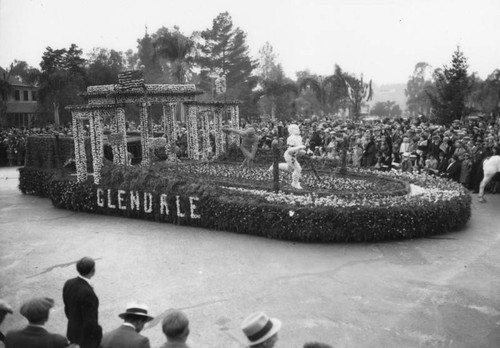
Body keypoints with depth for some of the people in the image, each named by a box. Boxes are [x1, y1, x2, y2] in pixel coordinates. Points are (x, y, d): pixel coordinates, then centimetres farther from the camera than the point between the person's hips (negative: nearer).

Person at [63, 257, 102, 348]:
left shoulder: (69, 284, -8)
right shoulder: (87, 292, -33)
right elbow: (90, 321, -27)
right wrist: (101, 336, -13)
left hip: (72, 332, 8)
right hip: (86, 336, -8)